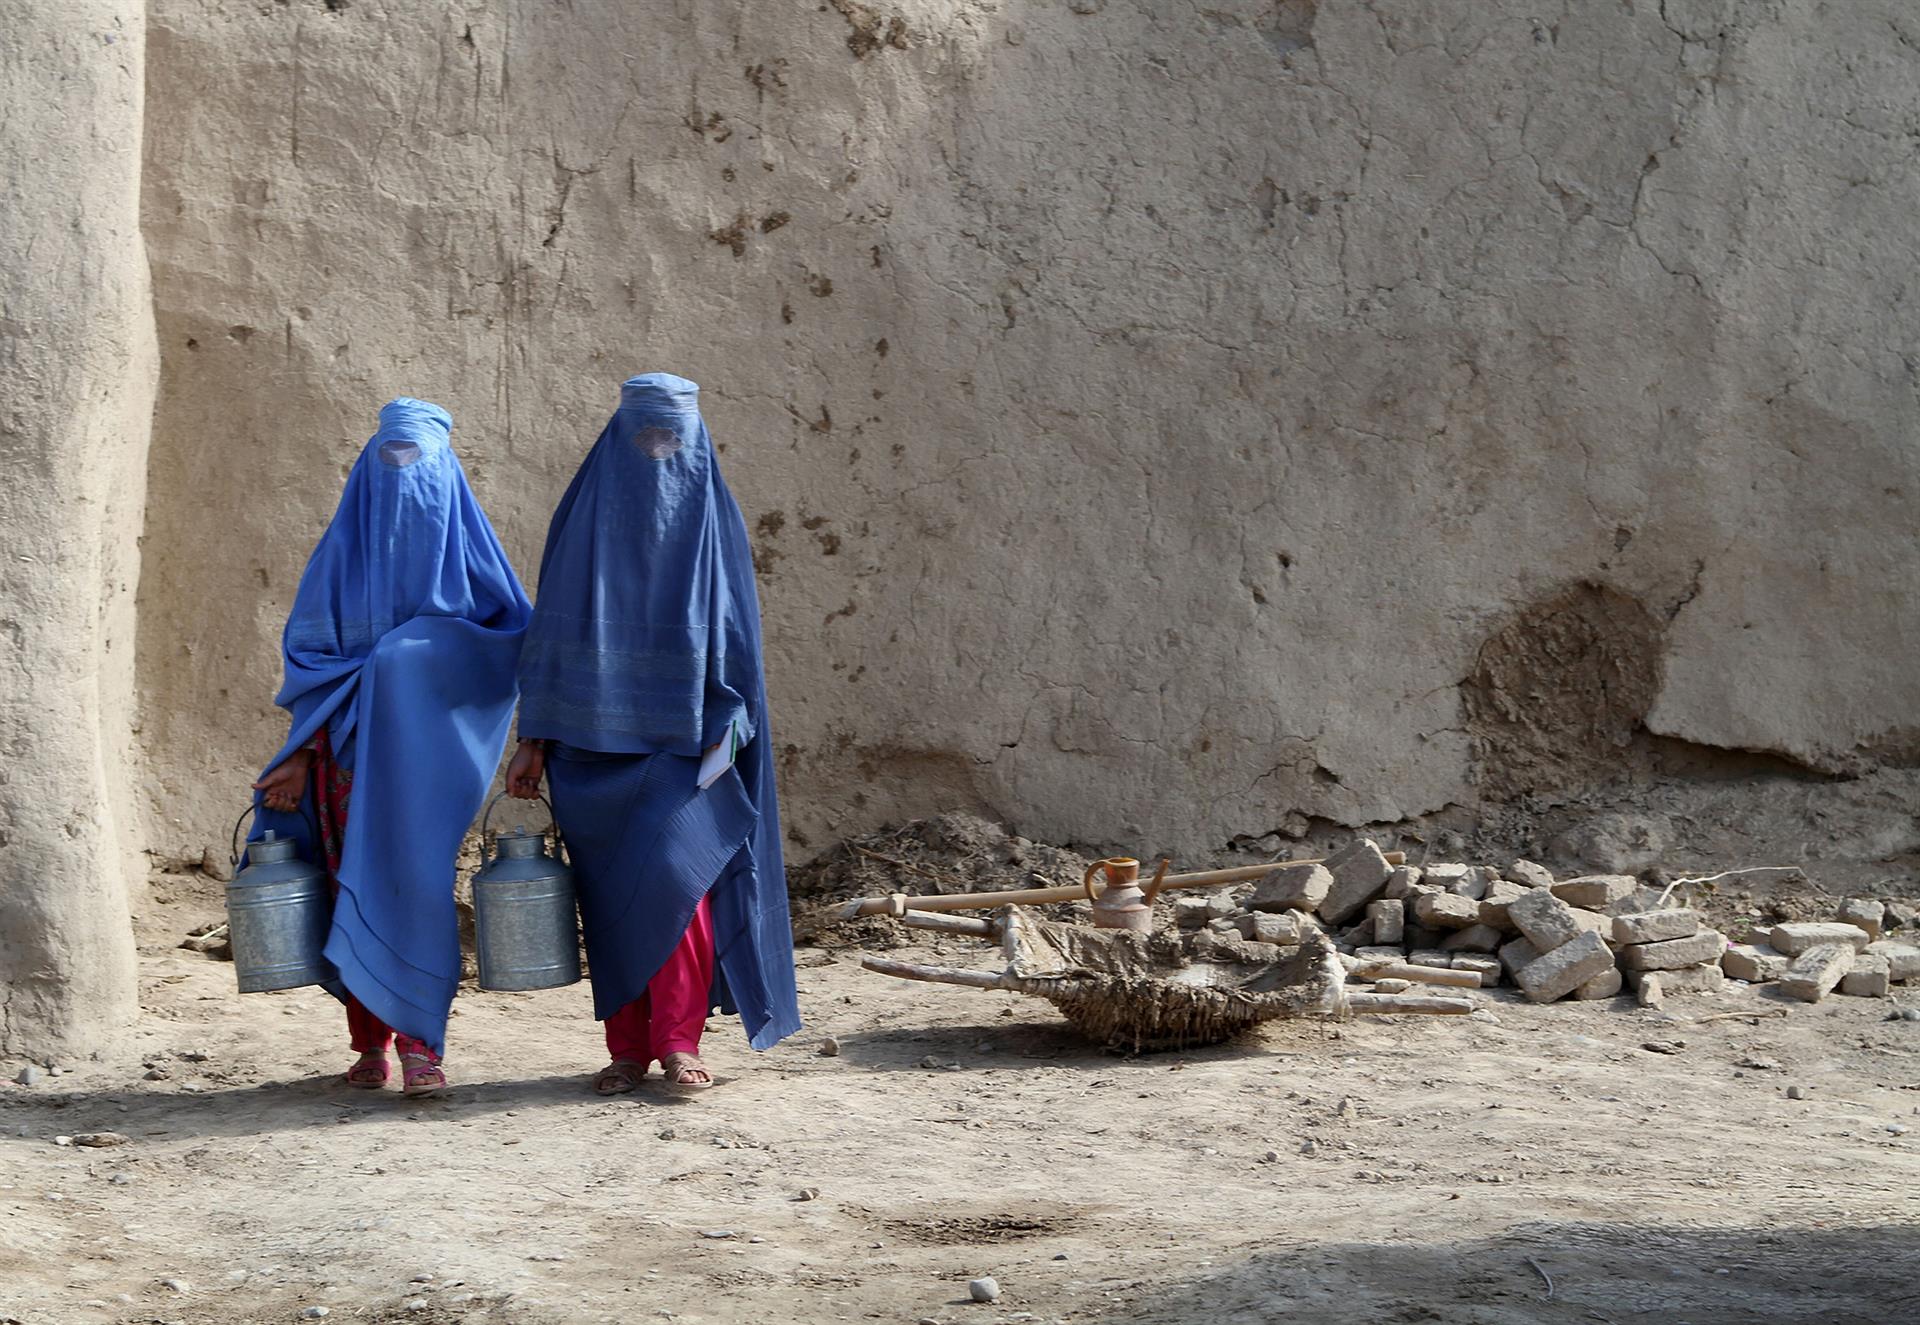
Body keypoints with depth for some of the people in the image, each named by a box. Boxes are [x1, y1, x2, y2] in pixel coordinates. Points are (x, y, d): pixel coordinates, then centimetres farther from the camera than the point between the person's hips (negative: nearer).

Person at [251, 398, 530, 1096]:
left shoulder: (462, 546, 7)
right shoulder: (342, 551, 10)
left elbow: (513, 633, 5)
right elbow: (306, 647, 8)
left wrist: (420, 650, -9)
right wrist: (303, 751, -1)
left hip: (425, 742, -2)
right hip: (349, 746, 2)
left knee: (417, 878, -12)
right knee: (354, 883, 0)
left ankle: (419, 1039, -10)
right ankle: (370, 1040, 7)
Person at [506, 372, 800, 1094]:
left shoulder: (715, 518, 3)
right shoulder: (584, 516, 5)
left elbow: (734, 630, 2)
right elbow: (552, 629, 6)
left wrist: (725, 725, -9)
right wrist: (534, 740, 2)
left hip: (685, 736, -2)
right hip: (599, 738, 2)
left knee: (673, 868, -17)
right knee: (610, 889, 3)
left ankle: (678, 1041, -10)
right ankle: (626, 1047, 12)